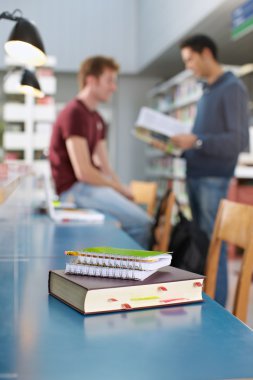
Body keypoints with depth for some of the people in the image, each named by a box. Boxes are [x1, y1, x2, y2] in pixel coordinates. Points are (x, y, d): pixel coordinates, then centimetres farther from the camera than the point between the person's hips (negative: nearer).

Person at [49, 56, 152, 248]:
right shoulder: (74, 114, -13)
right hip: (74, 189, -9)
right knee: (140, 222, -22)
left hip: (91, 184, 10)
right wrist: (120, 189, -12)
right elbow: (83, 171, -21)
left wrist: (122, 189, -2)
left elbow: (105, 168, 14)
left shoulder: (97, 119, 16)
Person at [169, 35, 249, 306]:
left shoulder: (232, 88, -7)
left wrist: (196, 141, -22)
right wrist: (181, 144, 5)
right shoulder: (206, 91, 18)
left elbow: (239, 140, -16)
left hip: (214, 179, -8)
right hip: (194, 176, 8)